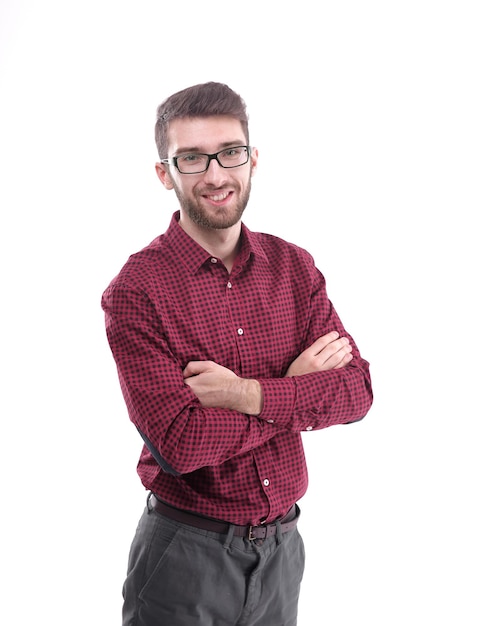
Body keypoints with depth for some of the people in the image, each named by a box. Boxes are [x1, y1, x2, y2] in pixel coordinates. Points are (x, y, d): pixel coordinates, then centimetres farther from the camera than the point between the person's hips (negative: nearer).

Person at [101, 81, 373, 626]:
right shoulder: (134, 291, -14)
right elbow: (179, 442, -23)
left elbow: (356, 391, -6)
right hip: (185, 554, -4)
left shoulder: (293, 266, 1)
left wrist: (249, 393, -21)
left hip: (282, 545, 4)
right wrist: (298, 388, -14)